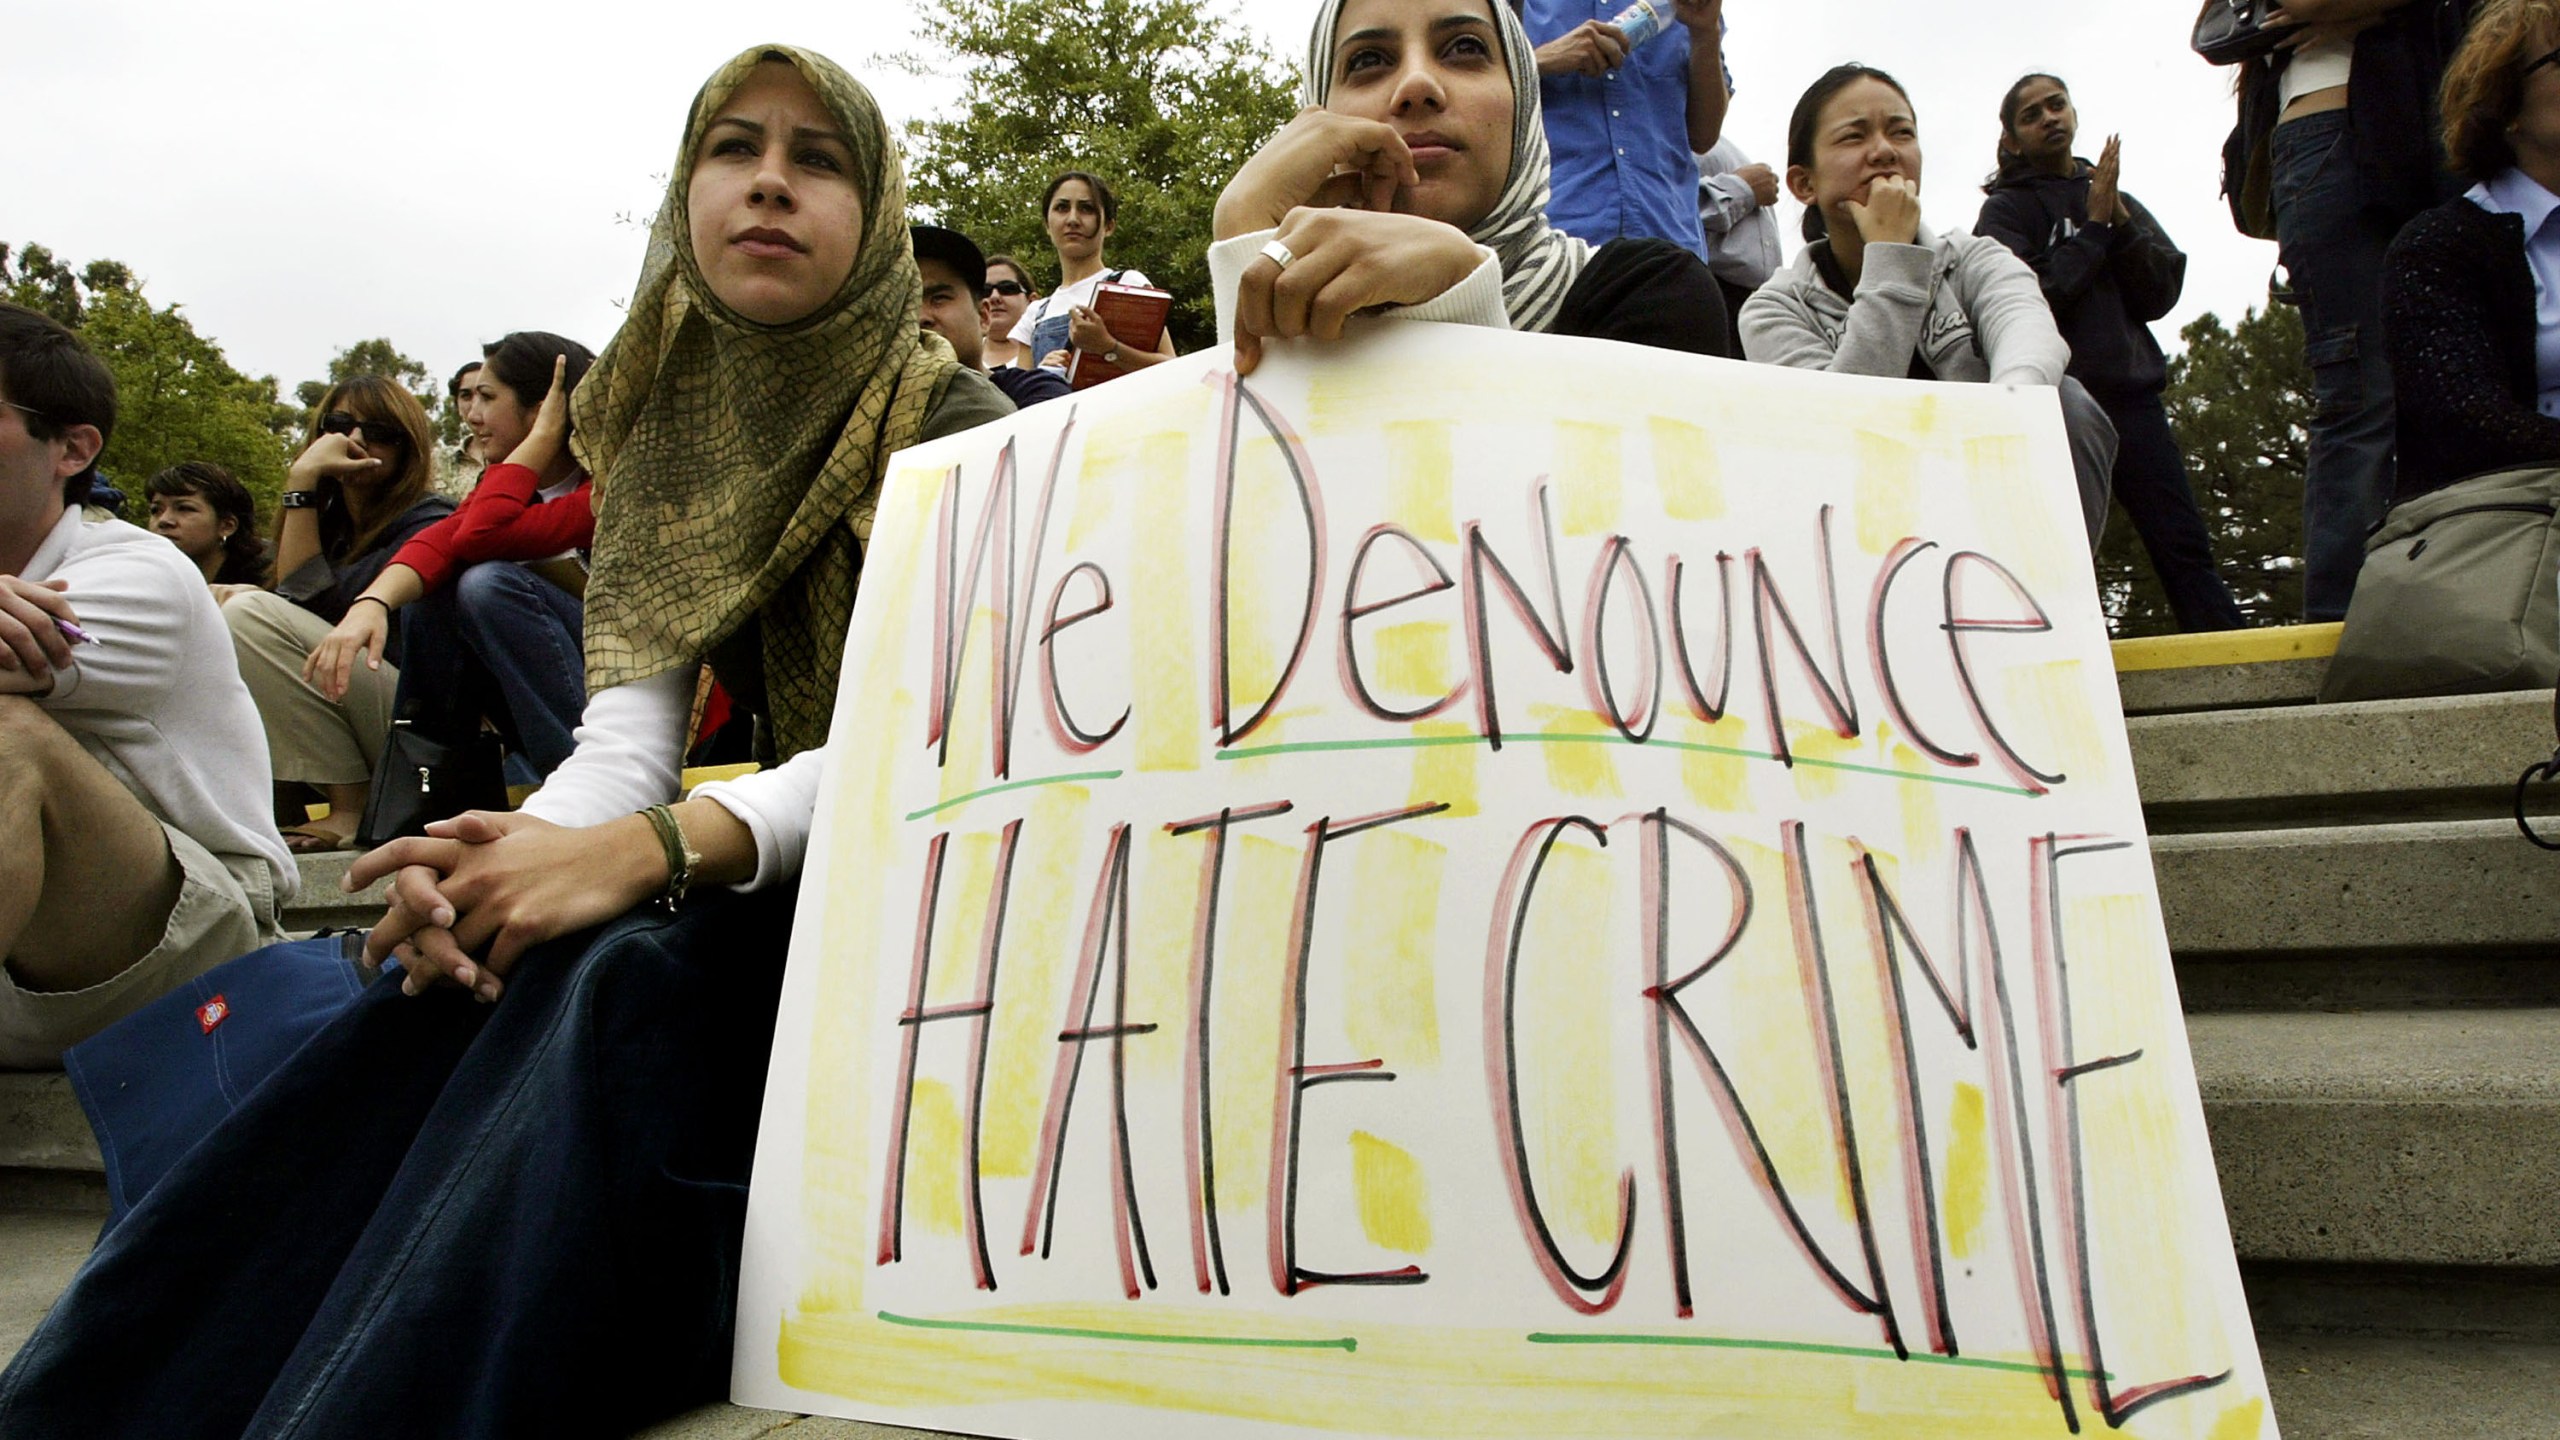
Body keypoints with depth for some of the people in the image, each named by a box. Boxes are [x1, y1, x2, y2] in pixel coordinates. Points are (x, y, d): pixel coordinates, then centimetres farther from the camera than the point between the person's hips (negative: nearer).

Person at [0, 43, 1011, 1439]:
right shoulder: (664, 436, 9)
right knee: (447, 992, -22)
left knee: (614, 981, -32)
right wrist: (518, 852, -26)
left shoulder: (951, 424, -6)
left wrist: (656, 846, -32)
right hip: (773, 884, 5)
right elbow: (627, 732, -2)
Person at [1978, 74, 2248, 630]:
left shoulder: (2118, 201, 22)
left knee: (2185, 547, -4)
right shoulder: (2006, 209, 9)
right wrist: (2093, 228, -4)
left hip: (2131, 392, 4)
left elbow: (2163, 292, 10)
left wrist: (2121, 222, -2)